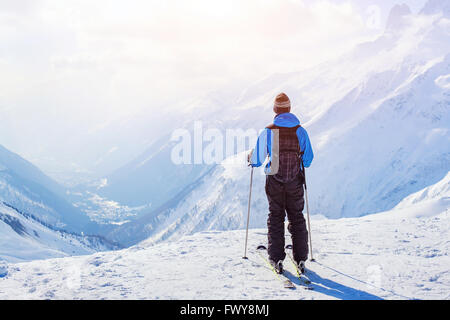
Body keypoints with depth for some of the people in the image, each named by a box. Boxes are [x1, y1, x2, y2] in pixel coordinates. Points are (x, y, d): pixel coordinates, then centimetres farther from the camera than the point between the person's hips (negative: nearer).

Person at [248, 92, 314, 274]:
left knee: (276, 217, 9)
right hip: (295, 182, 1)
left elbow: (257, 160, -3)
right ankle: (300, 258, 13)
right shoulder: (301, 131, -5)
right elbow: (308, 160, 4)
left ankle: (277, 259, 7)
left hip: (274, 182, -1)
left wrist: (250, 158, 20)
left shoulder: (267, 132, -10)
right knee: (297, 218, 12)